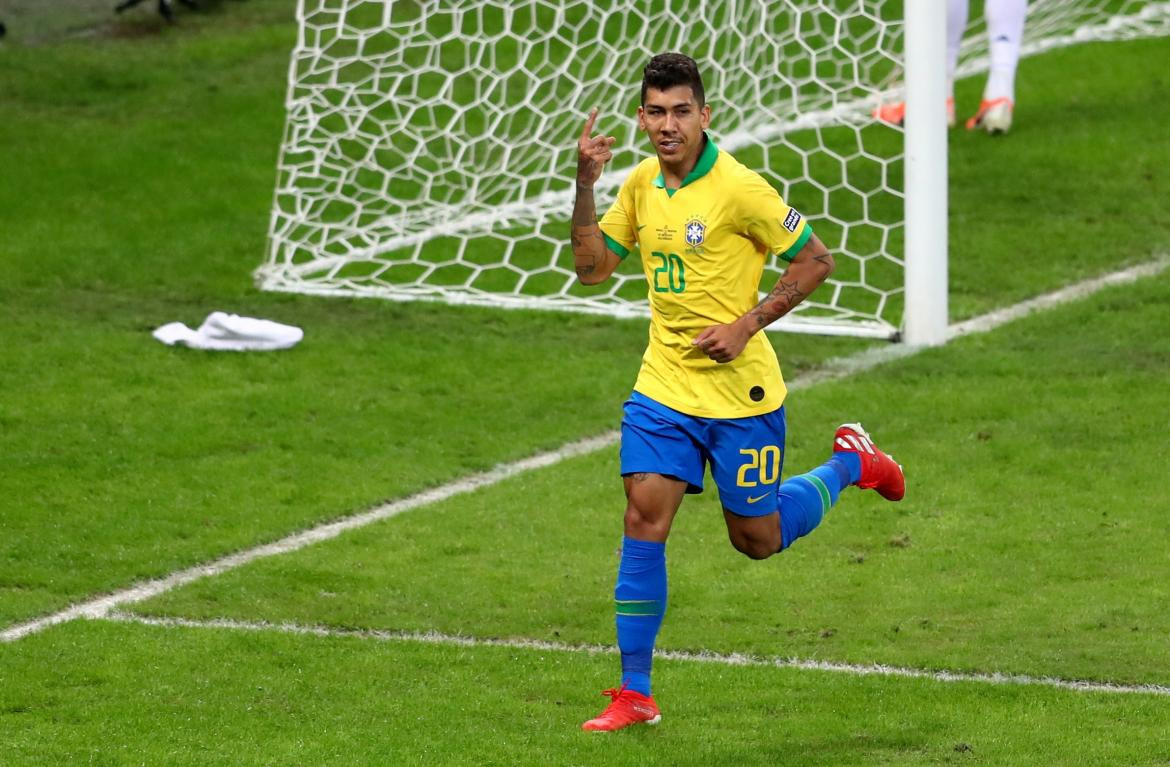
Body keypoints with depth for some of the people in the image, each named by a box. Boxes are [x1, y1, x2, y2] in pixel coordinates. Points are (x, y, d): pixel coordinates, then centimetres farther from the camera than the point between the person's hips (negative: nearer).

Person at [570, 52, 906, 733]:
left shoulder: (738, 187, -16)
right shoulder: (642, 184, 3)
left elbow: (816, 260, -11)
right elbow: (593, 267, 8)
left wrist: (746, 325, -17)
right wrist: (586, 184, -5)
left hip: (741, 392, -5)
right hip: (663, 387, 5)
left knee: (758, 540, 9)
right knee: (645, 521, -8)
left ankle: (850, 463, 37)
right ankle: (635, 695, -3)